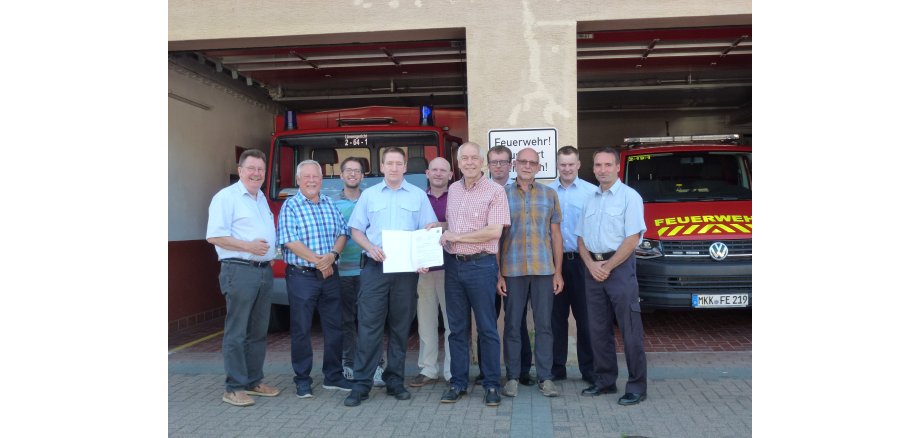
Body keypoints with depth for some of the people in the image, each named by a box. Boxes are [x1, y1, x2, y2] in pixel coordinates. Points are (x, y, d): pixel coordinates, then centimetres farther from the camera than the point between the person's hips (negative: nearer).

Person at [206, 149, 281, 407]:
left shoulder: (261, 198, 19)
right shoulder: (226, 197, -7)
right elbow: (214, 236, -14)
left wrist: (272, 252, 10)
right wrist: (248, 246, -20)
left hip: (265, 271, 8)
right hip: (240, 271, -8)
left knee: (258, 331, 12)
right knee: (237, 332, -3)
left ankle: (253, 381, 22)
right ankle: (234, 388, 5)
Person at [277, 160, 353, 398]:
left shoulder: (330, 204, 11)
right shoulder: (290, 206, -4)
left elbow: (343, 233, 7)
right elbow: (290, 241, -13)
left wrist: (332, 255, -12)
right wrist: (317, 260, -15)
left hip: (330, 274, 5)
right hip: (301, 277, -5)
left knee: (334, 326, 10)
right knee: (301, 329, 3)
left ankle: (333, 376, 23)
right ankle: (302, 381, 16)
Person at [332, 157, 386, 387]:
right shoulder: (331, 203, 8)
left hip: (367, 269, -1)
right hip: (341, 271, 1)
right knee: (345, 320, 7)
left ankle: (376, 366, 4)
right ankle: (348, 366, 16)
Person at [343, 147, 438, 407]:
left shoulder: (418, 195, 9)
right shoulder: (369, 195, 10)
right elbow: (356, 230, 9)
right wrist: (371, 248, -10)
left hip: (407, 269, 1)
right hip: (375, 268, -1)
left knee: (401, 326, 7)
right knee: (369, 325, -4)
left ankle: (395, 381, 17)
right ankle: (361, 383, 1)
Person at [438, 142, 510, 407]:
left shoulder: (495, 191, -7)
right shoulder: (453, 190, 12)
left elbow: (494, 231, -16)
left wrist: (455, 236, -12)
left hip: (480, 265, -5)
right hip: (453, 265, 6)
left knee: (487, 328, 3)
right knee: (457, 328, 11)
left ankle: (491, 384, 15)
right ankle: (458, 383, 22)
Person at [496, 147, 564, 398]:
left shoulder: (549, 195, 9)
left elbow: (556, 234, 9)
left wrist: (558, 272, 3)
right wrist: (497, 273, -2)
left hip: (544, 269, 1)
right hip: (512, 270, -1)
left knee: (544, 324, 5)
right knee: (512, 324, 5)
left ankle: (545, 377, 16)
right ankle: (513, 376, 17)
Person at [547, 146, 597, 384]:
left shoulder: (592, 192, 0)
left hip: (582, 260, -2)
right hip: (554, 261, 2)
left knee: (585, 317, 2)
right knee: (556, 317, 9)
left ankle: (589, 369, 13)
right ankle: (556, 368, 19)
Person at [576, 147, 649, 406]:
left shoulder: (629, 196, -3)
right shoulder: (591, 200, 16)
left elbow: (632, 238, -11)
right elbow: (581, 238, 14)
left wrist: (608, 267, -13)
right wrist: (591, 265, -3)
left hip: (619, 266, -6)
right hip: (593, 269, 6)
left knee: (630, 330, -3)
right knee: (598, 329, 10)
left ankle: (637, 387, 5)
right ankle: (604, 381, 21)